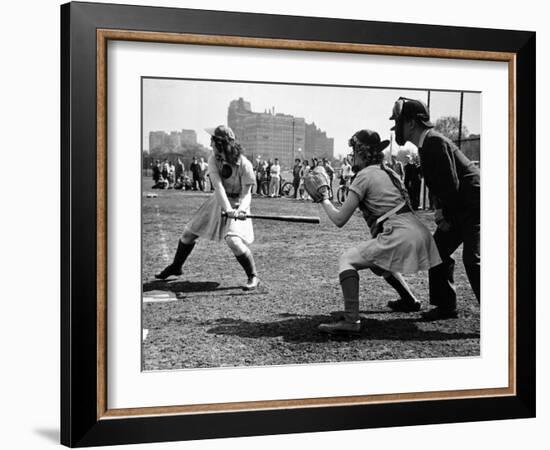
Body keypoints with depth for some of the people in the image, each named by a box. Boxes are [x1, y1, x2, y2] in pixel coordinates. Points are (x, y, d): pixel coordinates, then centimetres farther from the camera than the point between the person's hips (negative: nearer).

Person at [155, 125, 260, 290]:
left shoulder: (244, 165, -23)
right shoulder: (213, 160, -12)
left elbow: (246, 193, -20)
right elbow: (218, 186, -24)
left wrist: (241, 210, -41)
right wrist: (227, 209, -39)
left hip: (238, 204, -6)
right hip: (218, 201, 6)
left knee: (233, 239, -27)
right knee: (189, 231, 12)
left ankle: (253, 277, -12)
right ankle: (176, 267, 35)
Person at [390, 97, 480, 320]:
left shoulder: (435, 142, -20)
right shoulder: (426, 145, 11)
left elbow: (452, 184, -23)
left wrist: (448, 217, -12)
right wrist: (440, 210, 2)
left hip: (473, 206, -10)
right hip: (457, 209, 10)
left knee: (472, 260, -17)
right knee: (438, 250, 11)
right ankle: (446, 306, 19)